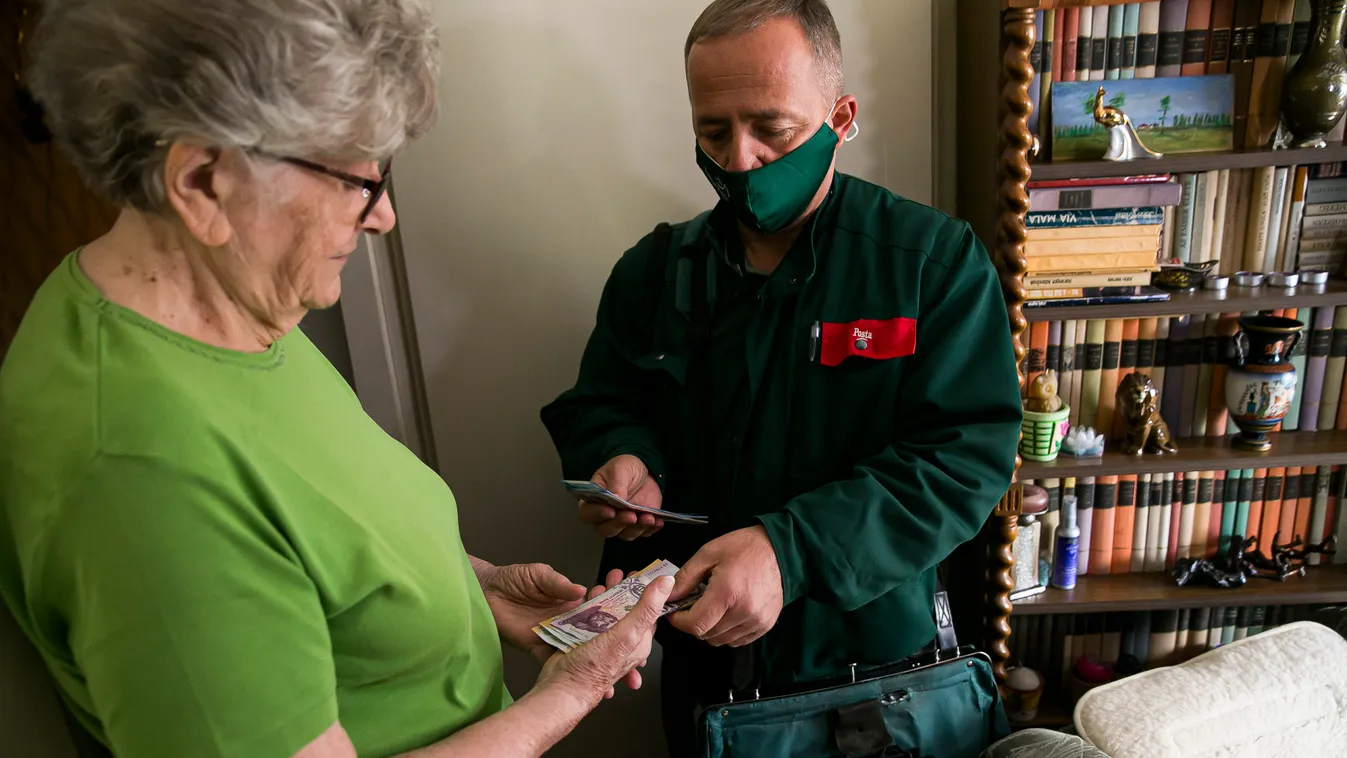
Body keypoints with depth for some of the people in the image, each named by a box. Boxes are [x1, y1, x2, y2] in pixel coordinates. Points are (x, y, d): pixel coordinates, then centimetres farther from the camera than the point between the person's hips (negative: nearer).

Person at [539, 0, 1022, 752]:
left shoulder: (938, 260, -13)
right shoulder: (653, 269, -2)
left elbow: (969, 455, -20)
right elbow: (599, 405, 7)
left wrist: (791, 550, -31)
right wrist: (624, 460, -17)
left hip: (874, 651, -2)